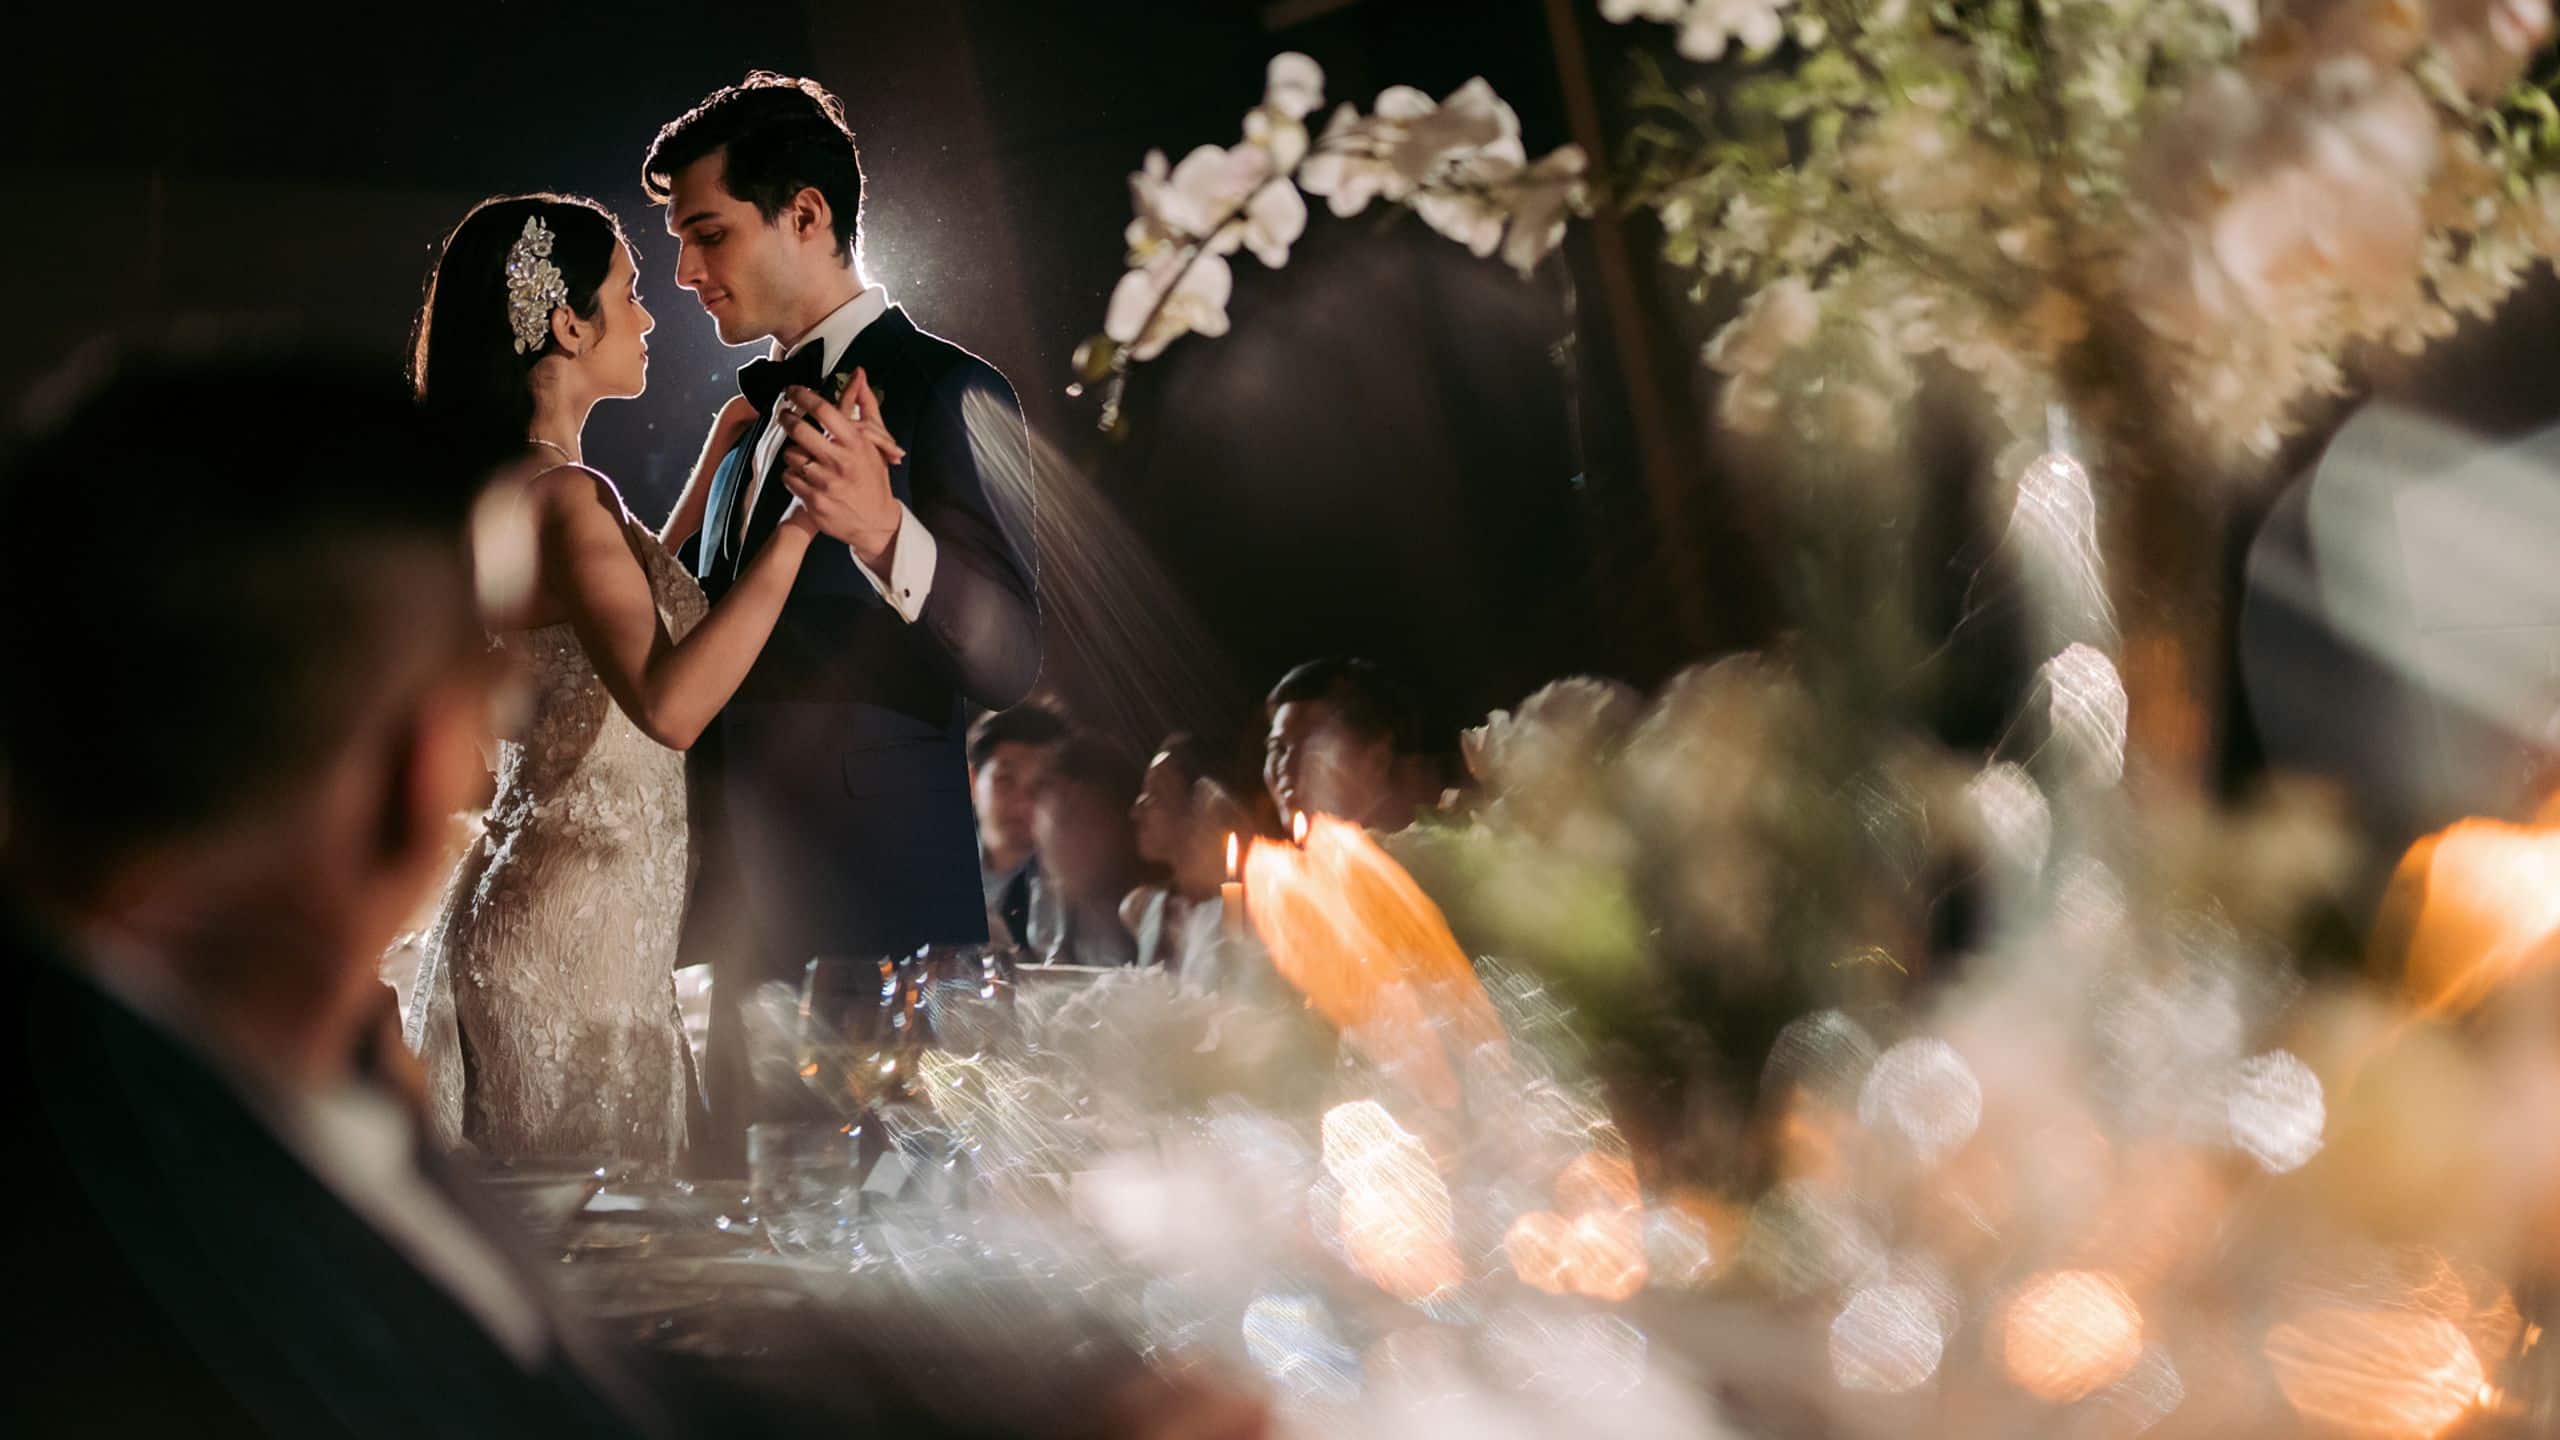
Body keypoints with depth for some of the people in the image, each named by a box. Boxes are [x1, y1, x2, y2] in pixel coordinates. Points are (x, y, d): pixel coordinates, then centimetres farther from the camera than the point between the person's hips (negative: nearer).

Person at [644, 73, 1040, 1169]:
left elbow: (1010, 659, -15)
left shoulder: (943, 391, -3)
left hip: (875, 916, -8)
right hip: (739, 917, 8)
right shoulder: (755, 414, 22)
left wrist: (885, 533, -31)